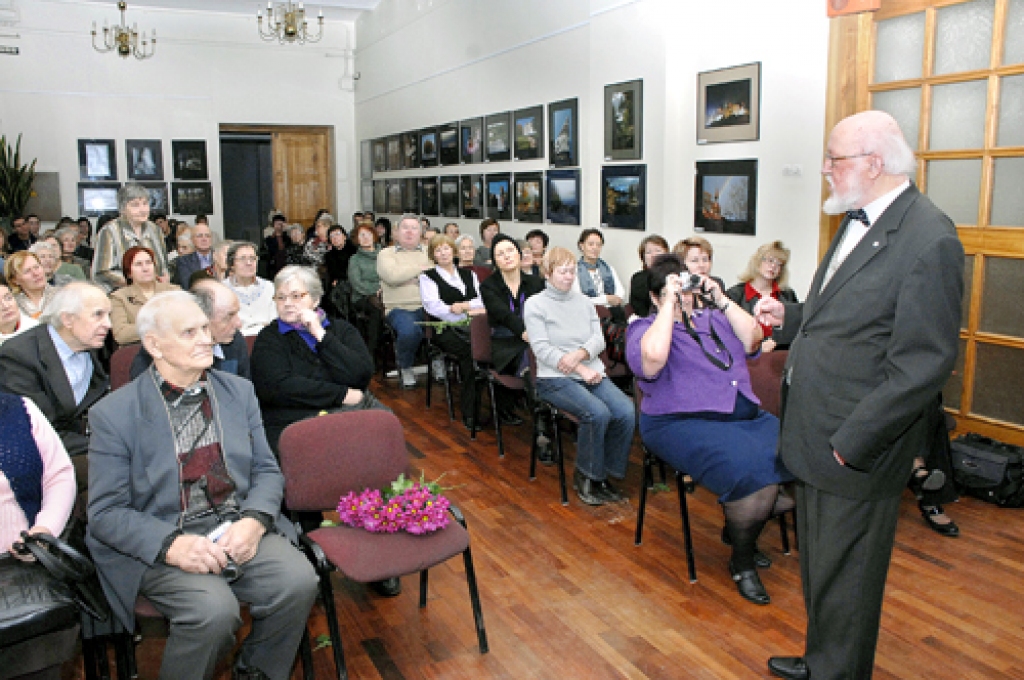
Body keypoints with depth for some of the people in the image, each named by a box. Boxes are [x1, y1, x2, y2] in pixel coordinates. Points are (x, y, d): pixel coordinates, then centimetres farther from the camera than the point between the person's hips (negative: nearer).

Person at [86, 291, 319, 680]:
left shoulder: (239, 391, 10)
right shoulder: (113, 414, -2)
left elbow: (266, 470, 10)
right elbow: (105, 512, -3)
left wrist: (254, 521, -11)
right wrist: (171, 544, -20)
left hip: (239, 531, 4)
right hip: (160, 545, -3)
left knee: (299, 580, -22)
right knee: (214, 609, -31)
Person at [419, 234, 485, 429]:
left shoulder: (469, 274, 26)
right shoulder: (428, 277, 13)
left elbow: (481, 301, 13)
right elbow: (433, 307, -3)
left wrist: (462, 306, -7)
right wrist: (470, 312, -11)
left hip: (472, 327, 3)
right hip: (446, 330, -3)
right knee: (470, 351, -35)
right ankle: (470, 412, -29)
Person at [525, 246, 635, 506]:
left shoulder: (584, 301, 18)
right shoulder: (535, 304, 2)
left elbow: (599, 339, 9)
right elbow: (542, 349, -8)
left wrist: (580, 354, -14)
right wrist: (581, 370, -16)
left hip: (592, 374, 5)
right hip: (555, 378, -5)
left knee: (627, 412, -21)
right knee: (598, 412, -30)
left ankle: (605, 474, -4)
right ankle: (585, 477, -9)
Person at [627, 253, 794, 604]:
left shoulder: (712, 318, 21)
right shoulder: (643, 329, 2)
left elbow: (753, 338, 7)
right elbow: (653, 356, -22)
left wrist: (720, 299, 2)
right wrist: (670, 304, -14)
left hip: (745, 416, 7)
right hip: (683, 423, -7)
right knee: (751, 468, -30)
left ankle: (742, 529, 8)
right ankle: (742, 562, -6)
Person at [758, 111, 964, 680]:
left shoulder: (929, 239, -19)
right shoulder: (858, 222, 10)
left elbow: (923, 363, -22)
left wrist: (852, 442, -20)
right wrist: (790, 317, 7)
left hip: (855, 448, -9)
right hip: (818, 438, 9)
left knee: (842, 580, 9)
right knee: (819, 568, 24)